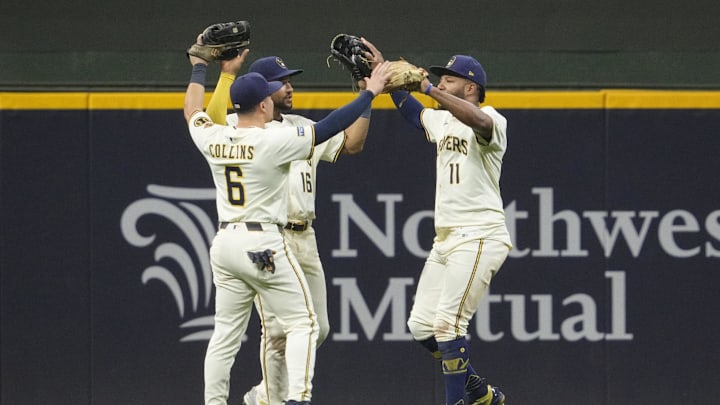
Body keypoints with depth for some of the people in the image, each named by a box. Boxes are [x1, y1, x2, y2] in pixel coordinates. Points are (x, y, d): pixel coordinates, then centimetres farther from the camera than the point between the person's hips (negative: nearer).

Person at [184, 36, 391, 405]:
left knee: (226, 333, 12)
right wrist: (370, 93, -4)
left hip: (224, 244, 6)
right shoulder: (273, 142, -14)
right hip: (265, 245, -6)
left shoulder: (213, 139, 2)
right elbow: (328, 127, -13)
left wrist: (200, 67, 38)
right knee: (301, 323, 0)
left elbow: (192, 112, 23)